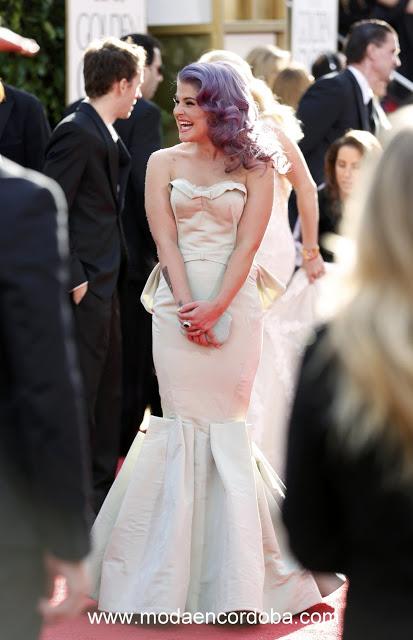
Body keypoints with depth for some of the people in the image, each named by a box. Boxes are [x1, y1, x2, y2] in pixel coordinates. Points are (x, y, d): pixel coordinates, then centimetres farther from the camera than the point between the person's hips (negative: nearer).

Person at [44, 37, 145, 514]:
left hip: (103, 282, 10)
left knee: (108, 390, 17)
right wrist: (73, 279, -20)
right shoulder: (76, 132, -16)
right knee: (80, 393, -2)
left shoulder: (105, 134, 12)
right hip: (84, 286, -10)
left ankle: (103, 484, 28)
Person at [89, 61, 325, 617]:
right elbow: (166, 239, 1)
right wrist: (188, 307, -11)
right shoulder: (164, 163, 8)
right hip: (178, 304, 1)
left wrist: (214, 309, -14)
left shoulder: (255, 167, 3)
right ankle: (173, 577, 3)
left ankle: (234, 582, 6)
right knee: (183, 421, -2)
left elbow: (247, 243, -4)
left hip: (234, 303, -1)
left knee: (225, 422, -2)